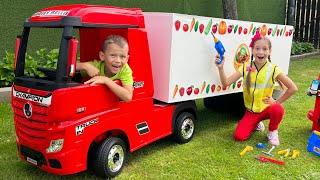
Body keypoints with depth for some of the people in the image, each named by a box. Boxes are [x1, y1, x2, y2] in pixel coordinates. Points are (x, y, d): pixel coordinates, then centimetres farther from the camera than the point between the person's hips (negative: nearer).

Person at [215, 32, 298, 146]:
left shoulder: (273, 69, -13)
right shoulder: (245, 67, -8)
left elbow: (293, 88, -11)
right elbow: (226, 82, -15)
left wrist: (277, 101, -11)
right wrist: (220, 68, -30)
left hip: (266, 108, -2)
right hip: (251, 111, 2)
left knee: (278, 110, -35)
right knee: (239, 136, -13)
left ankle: (273, 132, -2)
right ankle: (256, 124, 20)